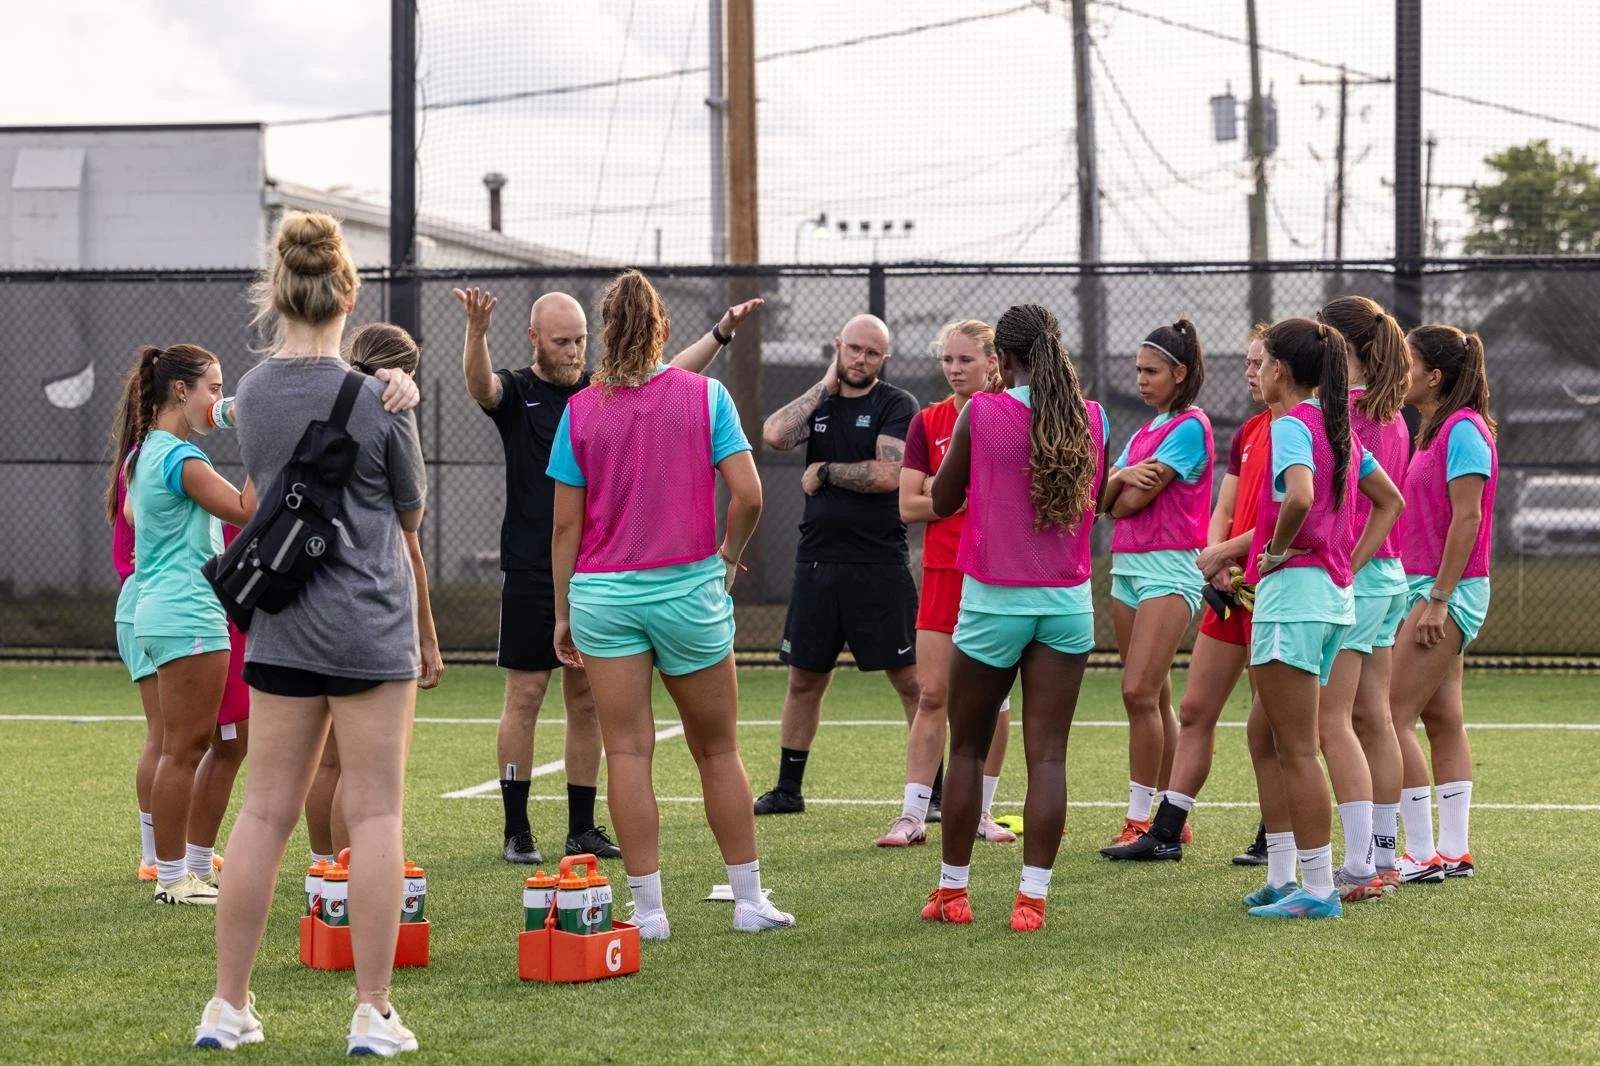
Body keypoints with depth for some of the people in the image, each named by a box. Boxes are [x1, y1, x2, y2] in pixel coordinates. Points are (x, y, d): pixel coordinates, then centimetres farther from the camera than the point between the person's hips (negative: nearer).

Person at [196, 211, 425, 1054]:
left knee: (264, 812, 9)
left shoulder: (253, 393, 2)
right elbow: (410, 511, 1)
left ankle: (228, 1006, 12)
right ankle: (374, 1016, 2)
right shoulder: (376, 400, -11)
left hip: (280, 627, 5)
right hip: (369, 624, -4)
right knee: (374, 817, 1)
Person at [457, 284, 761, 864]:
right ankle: (516, 830, 4)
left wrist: (722, 331, -6)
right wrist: (477, 331, -44)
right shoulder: (516, 393, -3)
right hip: (532, 574, -4)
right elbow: (479, 382, -23)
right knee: (525, 696, -2)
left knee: (587, 701, 8)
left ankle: (582, 829, 14)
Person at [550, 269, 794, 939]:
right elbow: (748, 495, -9)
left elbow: (566, 525, 1)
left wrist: (563, 613, 10)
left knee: (627, 752, 2)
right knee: (717, 750, 11)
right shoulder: (705, 395, -3)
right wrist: (729, 556, 9)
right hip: (689, 586, 0)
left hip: (602, 590, 0)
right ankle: (749, 901, 16)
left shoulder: (580, 410, 0)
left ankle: (648, 909, 0)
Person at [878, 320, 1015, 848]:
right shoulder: (927, 423, 4)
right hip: (943, 572, 0)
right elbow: (908, 506, -1)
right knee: (931, 694, -5)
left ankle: (980, 810, 16)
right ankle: (913, 815, -4)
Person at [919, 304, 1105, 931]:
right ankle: (1032, 897, -4)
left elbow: (941, 501, 4)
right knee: (1047, 754, 2)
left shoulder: (981, 413, -8)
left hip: (993, 600, -2)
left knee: (968, 750, 11)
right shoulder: (1091, 420, 0)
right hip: (1066, 600, 2)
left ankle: (952, 891, 17)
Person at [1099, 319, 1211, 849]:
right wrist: (1122, 476, -12)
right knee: (1154, 698, 9)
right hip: (1127, 564, 9)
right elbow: (1106, 498, 8)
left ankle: (1140, 818, -13)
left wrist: (1120, 497, 7)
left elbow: (1134, 501, -13)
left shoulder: (1190, 427, -8)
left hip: (1169, 566, -9)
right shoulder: (1145, 432, 18)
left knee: (1140, 691, -15)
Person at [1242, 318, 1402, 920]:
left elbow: (1300, 496, -32)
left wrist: (1277, 550, -15)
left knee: (1297, 750, -5)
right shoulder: (1338, 428, 14)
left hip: (1293, 587, -9)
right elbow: (1390, 501, 23)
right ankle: (1287, 880, 19)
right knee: (1281, 744, 16)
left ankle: (1319, 890, -4)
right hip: (1335, 593, 9)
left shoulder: (1292, 425, -12)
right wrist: (1350, 565, 17)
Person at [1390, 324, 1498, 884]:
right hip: (1430, 589, 10)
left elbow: (1467, 518, -19)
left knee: (1392, 716, -10)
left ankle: (1422, 854, -8)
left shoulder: (1463, 428, -14)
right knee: (1443, 719, 10)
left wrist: (1438, 599, -20)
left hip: (1449, 590, -10)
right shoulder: (1437, 430, 15)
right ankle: (1453, 852, 13)